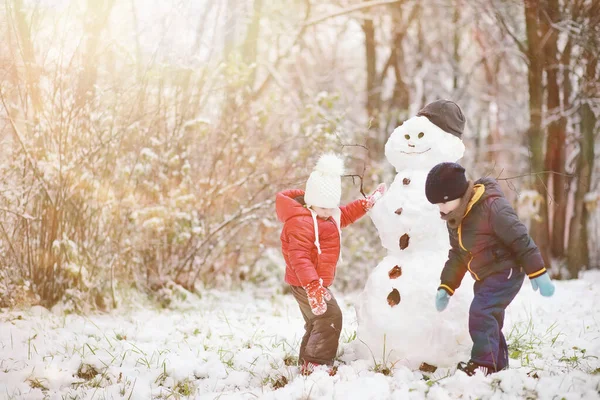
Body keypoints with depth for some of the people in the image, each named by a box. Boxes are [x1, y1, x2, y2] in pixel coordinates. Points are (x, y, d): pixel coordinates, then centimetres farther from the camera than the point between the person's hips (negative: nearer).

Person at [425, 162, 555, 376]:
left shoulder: (492, 206, -22)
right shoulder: (454, 219, 6)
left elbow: (521, 240, -19)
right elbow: (457, 256, 18)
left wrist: (538, 274, -18)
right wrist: (446, 286, 11)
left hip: (506, 272, -9)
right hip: (485, 278, 9)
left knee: (481, 312, -22)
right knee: (490, 319, 12)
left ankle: (483, 364, -16)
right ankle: (498, 366, 24)